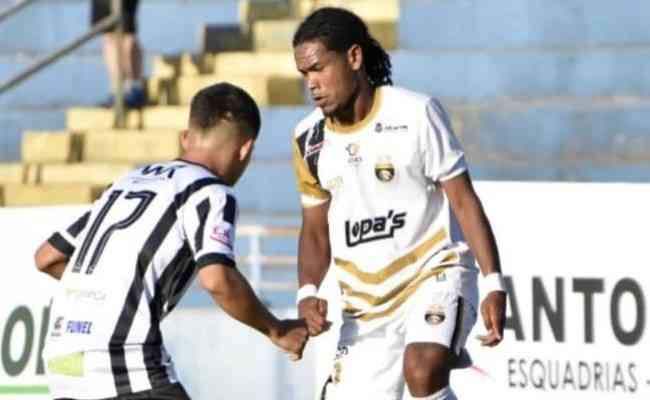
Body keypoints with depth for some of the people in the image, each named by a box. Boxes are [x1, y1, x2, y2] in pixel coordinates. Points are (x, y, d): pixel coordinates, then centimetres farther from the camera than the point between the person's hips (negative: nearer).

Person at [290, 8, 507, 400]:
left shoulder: (415, 113, -10)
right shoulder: (309, 139, 4)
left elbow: (464, 201, -8)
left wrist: (495, 284, -16)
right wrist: (308, 293, -4)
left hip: (434, 277, -5)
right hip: (365, 304, 5)